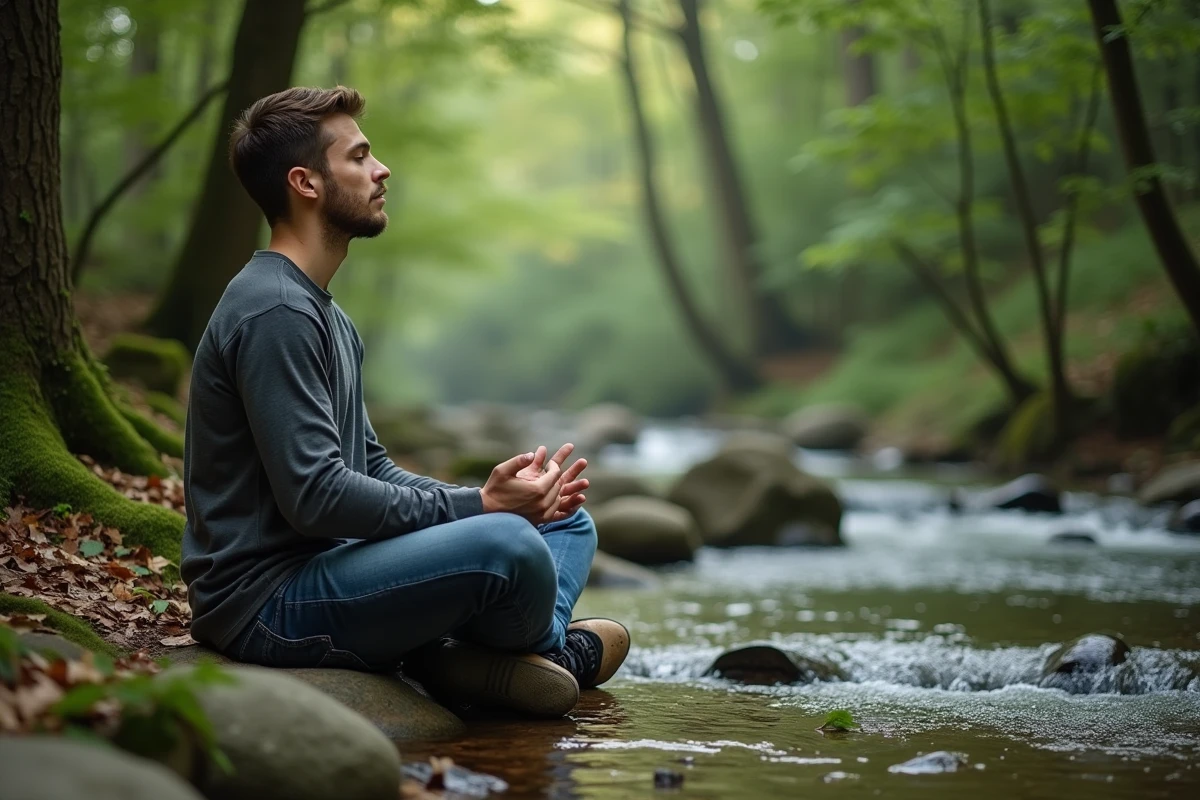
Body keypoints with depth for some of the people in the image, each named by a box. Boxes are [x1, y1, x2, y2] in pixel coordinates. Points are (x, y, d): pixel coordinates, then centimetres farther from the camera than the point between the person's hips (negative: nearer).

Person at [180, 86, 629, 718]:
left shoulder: (324, 313, 17)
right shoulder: (275, 313, -17)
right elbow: (314, 496, -24)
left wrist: (487, 499, 0)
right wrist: (477, 507, -17)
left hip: (327, 565, 11)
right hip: (266, 604, -11)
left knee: (567, 522, 14)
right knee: (508, 545, -31)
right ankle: (548, 643, 3)